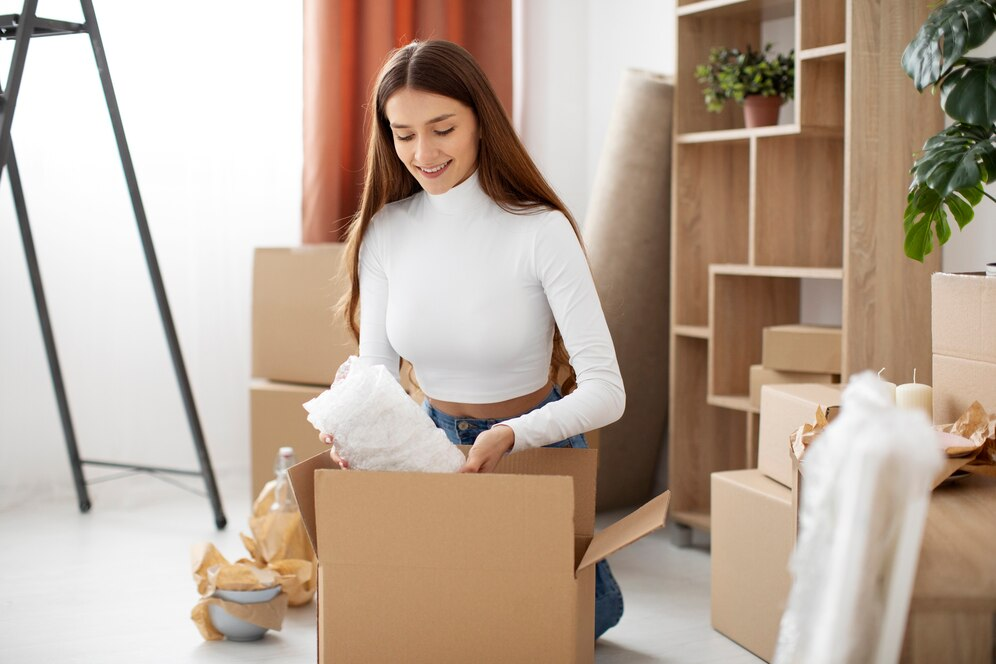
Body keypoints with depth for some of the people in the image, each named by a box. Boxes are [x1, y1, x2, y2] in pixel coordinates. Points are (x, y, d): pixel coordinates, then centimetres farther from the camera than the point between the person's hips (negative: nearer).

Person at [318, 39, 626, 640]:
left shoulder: (540, 231, -26)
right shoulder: (384, 230, -12)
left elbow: (605, 391, -31)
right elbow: (374, 368, -9)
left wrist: (512, 436, -48)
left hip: (536, 443, -4)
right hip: (435, 443, 4)